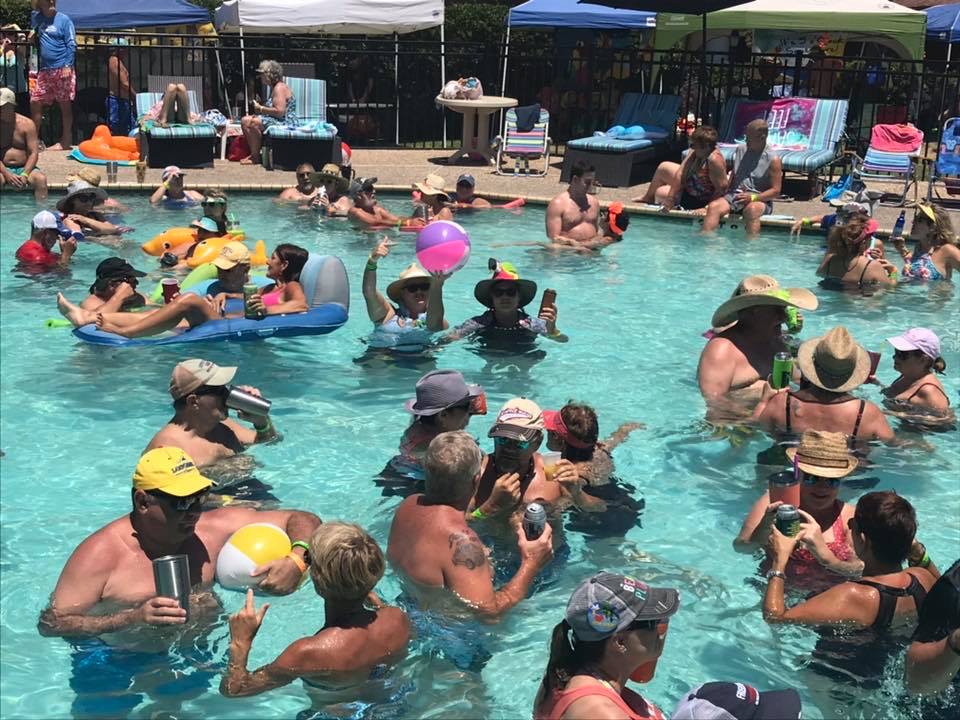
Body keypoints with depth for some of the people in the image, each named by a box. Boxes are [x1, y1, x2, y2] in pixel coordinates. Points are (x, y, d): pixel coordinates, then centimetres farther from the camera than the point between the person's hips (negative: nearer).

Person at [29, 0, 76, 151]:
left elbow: (71, 45, -9)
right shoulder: (35, 17, 12)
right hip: (44, 70, 6)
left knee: (65, 105, 0)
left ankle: (66, 141, 7)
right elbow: (32, 39, 31)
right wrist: (32, 36, 9)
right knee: (35, 102, 6)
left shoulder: (64, 20, -4)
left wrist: (68, 66, -17)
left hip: (62, 69, -6)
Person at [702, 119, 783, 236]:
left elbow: (775, 191, -5)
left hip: (759, 200, -4)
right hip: (735, 195, 4)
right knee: (713, 206, -26)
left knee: (752, 209, -40)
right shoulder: (740, 150, 16)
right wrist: (725, 193, 10)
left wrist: (753, 198, -20)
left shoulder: (773, 160, -1)